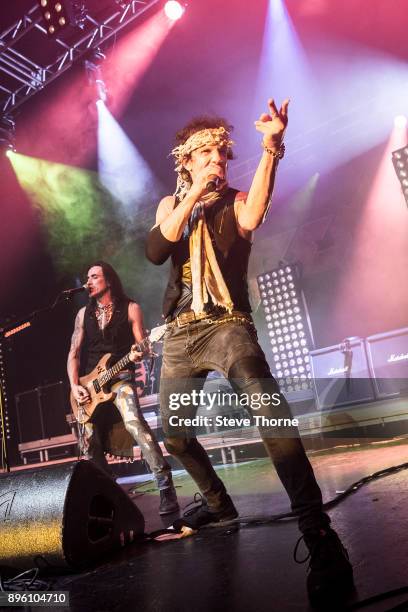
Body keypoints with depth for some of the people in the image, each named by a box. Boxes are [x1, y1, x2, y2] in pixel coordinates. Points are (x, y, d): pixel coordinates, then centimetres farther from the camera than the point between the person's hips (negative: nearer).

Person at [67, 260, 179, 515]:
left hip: (120, 377, -5)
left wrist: (138, 353, -27)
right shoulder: (84, 313, 13)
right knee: (91, 444, 3)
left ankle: (166, 487, -28)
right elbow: (74, 353, 11)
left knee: (134, 422, -30)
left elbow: (141, 345, -2)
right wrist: (74, 386, -2)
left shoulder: (130, 308, 3)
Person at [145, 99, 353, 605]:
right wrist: (194, 194, -12)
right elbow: (155, 251, -7)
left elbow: (252, 217, -23)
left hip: (228, 325, -4)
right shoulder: (171, 203, 13)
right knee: (172, 433, 11)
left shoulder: (235, 201, 4)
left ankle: (318, 532, -27)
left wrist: (270, 147, -34)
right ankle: (218, 502, 33)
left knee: (269, 412, -29)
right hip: (180, 333, 5)